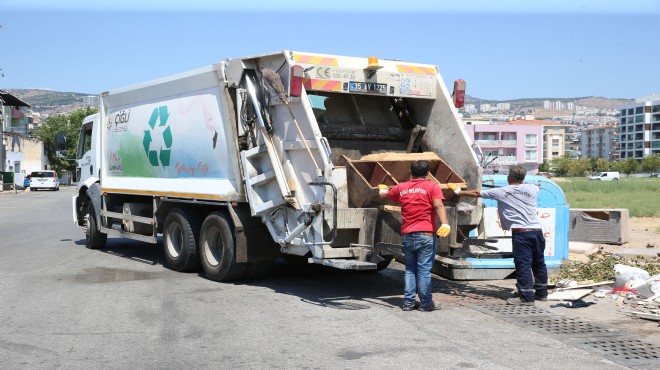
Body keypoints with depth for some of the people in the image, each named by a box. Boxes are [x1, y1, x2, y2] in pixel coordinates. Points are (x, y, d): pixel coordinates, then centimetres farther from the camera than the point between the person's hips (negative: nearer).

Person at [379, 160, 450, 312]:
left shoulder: (401, 188, 13)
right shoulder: (432, 187, 0)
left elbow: (383, 195, 30)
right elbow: (438, 205, -16)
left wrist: (382, 188, 52)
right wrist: (445, 224, -25)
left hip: (407, 236, 4)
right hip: (425, 235, -4)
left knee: (410, 269, 14)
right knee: (424, 269, 0)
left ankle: (408, 302, 13)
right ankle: (426, 303, 5)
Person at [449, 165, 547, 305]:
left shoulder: (501, 192, 0)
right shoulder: (531, 189, 9)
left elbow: (477, 193, 11)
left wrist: (459, 191, 25)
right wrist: (521, 183, 52)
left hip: (521, 233, -5)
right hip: (537, 230, 5)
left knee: (523, 265, -3)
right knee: (539, 263, 15)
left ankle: (527, 297, -3)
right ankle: (541, 293, 26)